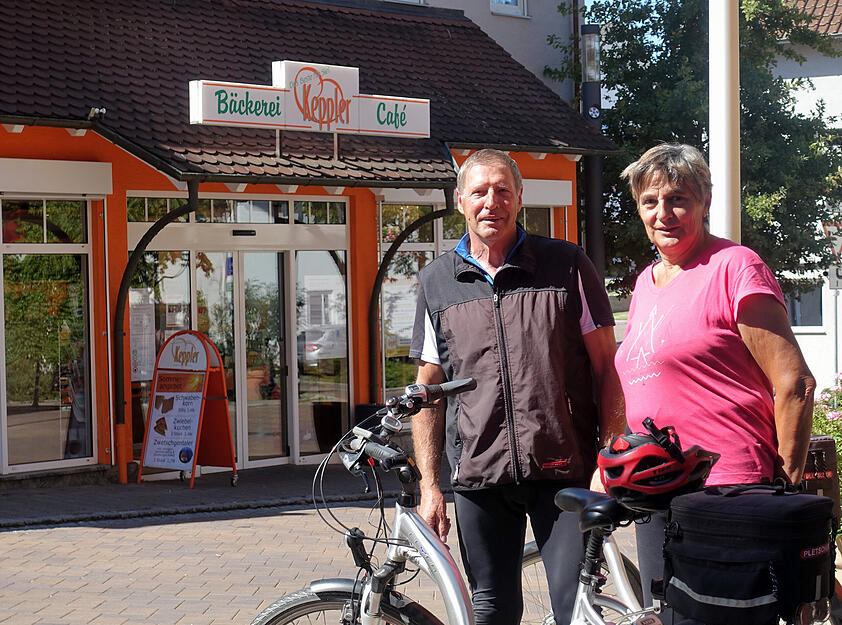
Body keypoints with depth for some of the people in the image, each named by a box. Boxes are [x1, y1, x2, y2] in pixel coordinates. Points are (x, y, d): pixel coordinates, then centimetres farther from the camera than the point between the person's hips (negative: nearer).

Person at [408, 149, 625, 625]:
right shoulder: (437, 282, 9)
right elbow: (429, 389, 12)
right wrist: (429, 485, 5)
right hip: (480, 475, 2)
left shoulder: (567, 265, 3)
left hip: (565, 468, -2)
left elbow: (607, 367, 2)